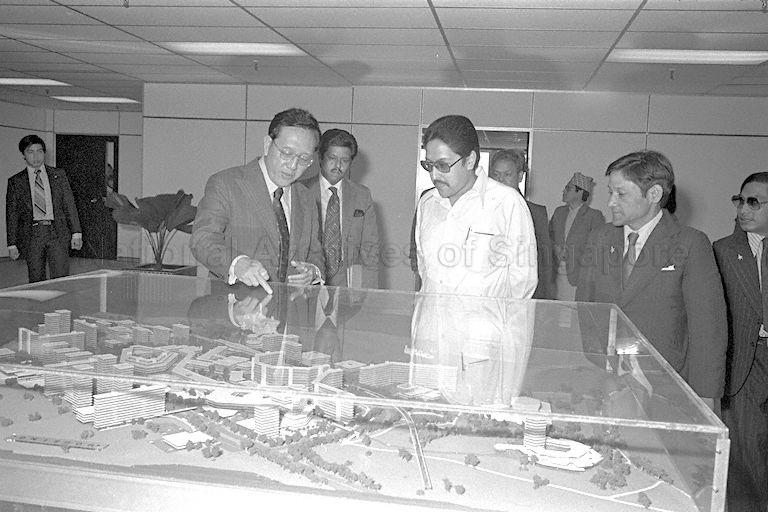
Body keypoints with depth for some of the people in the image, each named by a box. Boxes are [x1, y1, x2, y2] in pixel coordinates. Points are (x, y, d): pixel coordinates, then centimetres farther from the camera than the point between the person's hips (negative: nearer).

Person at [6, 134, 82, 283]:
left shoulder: (59, 175, 11)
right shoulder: (15, 181, 9)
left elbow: (69, 204, 9)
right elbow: (12, 214, 9)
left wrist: (76, 233, 1)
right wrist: (12, 244, 3)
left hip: (58, 233, 0)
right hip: (31, 235, 0)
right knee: (36, 283, 1)